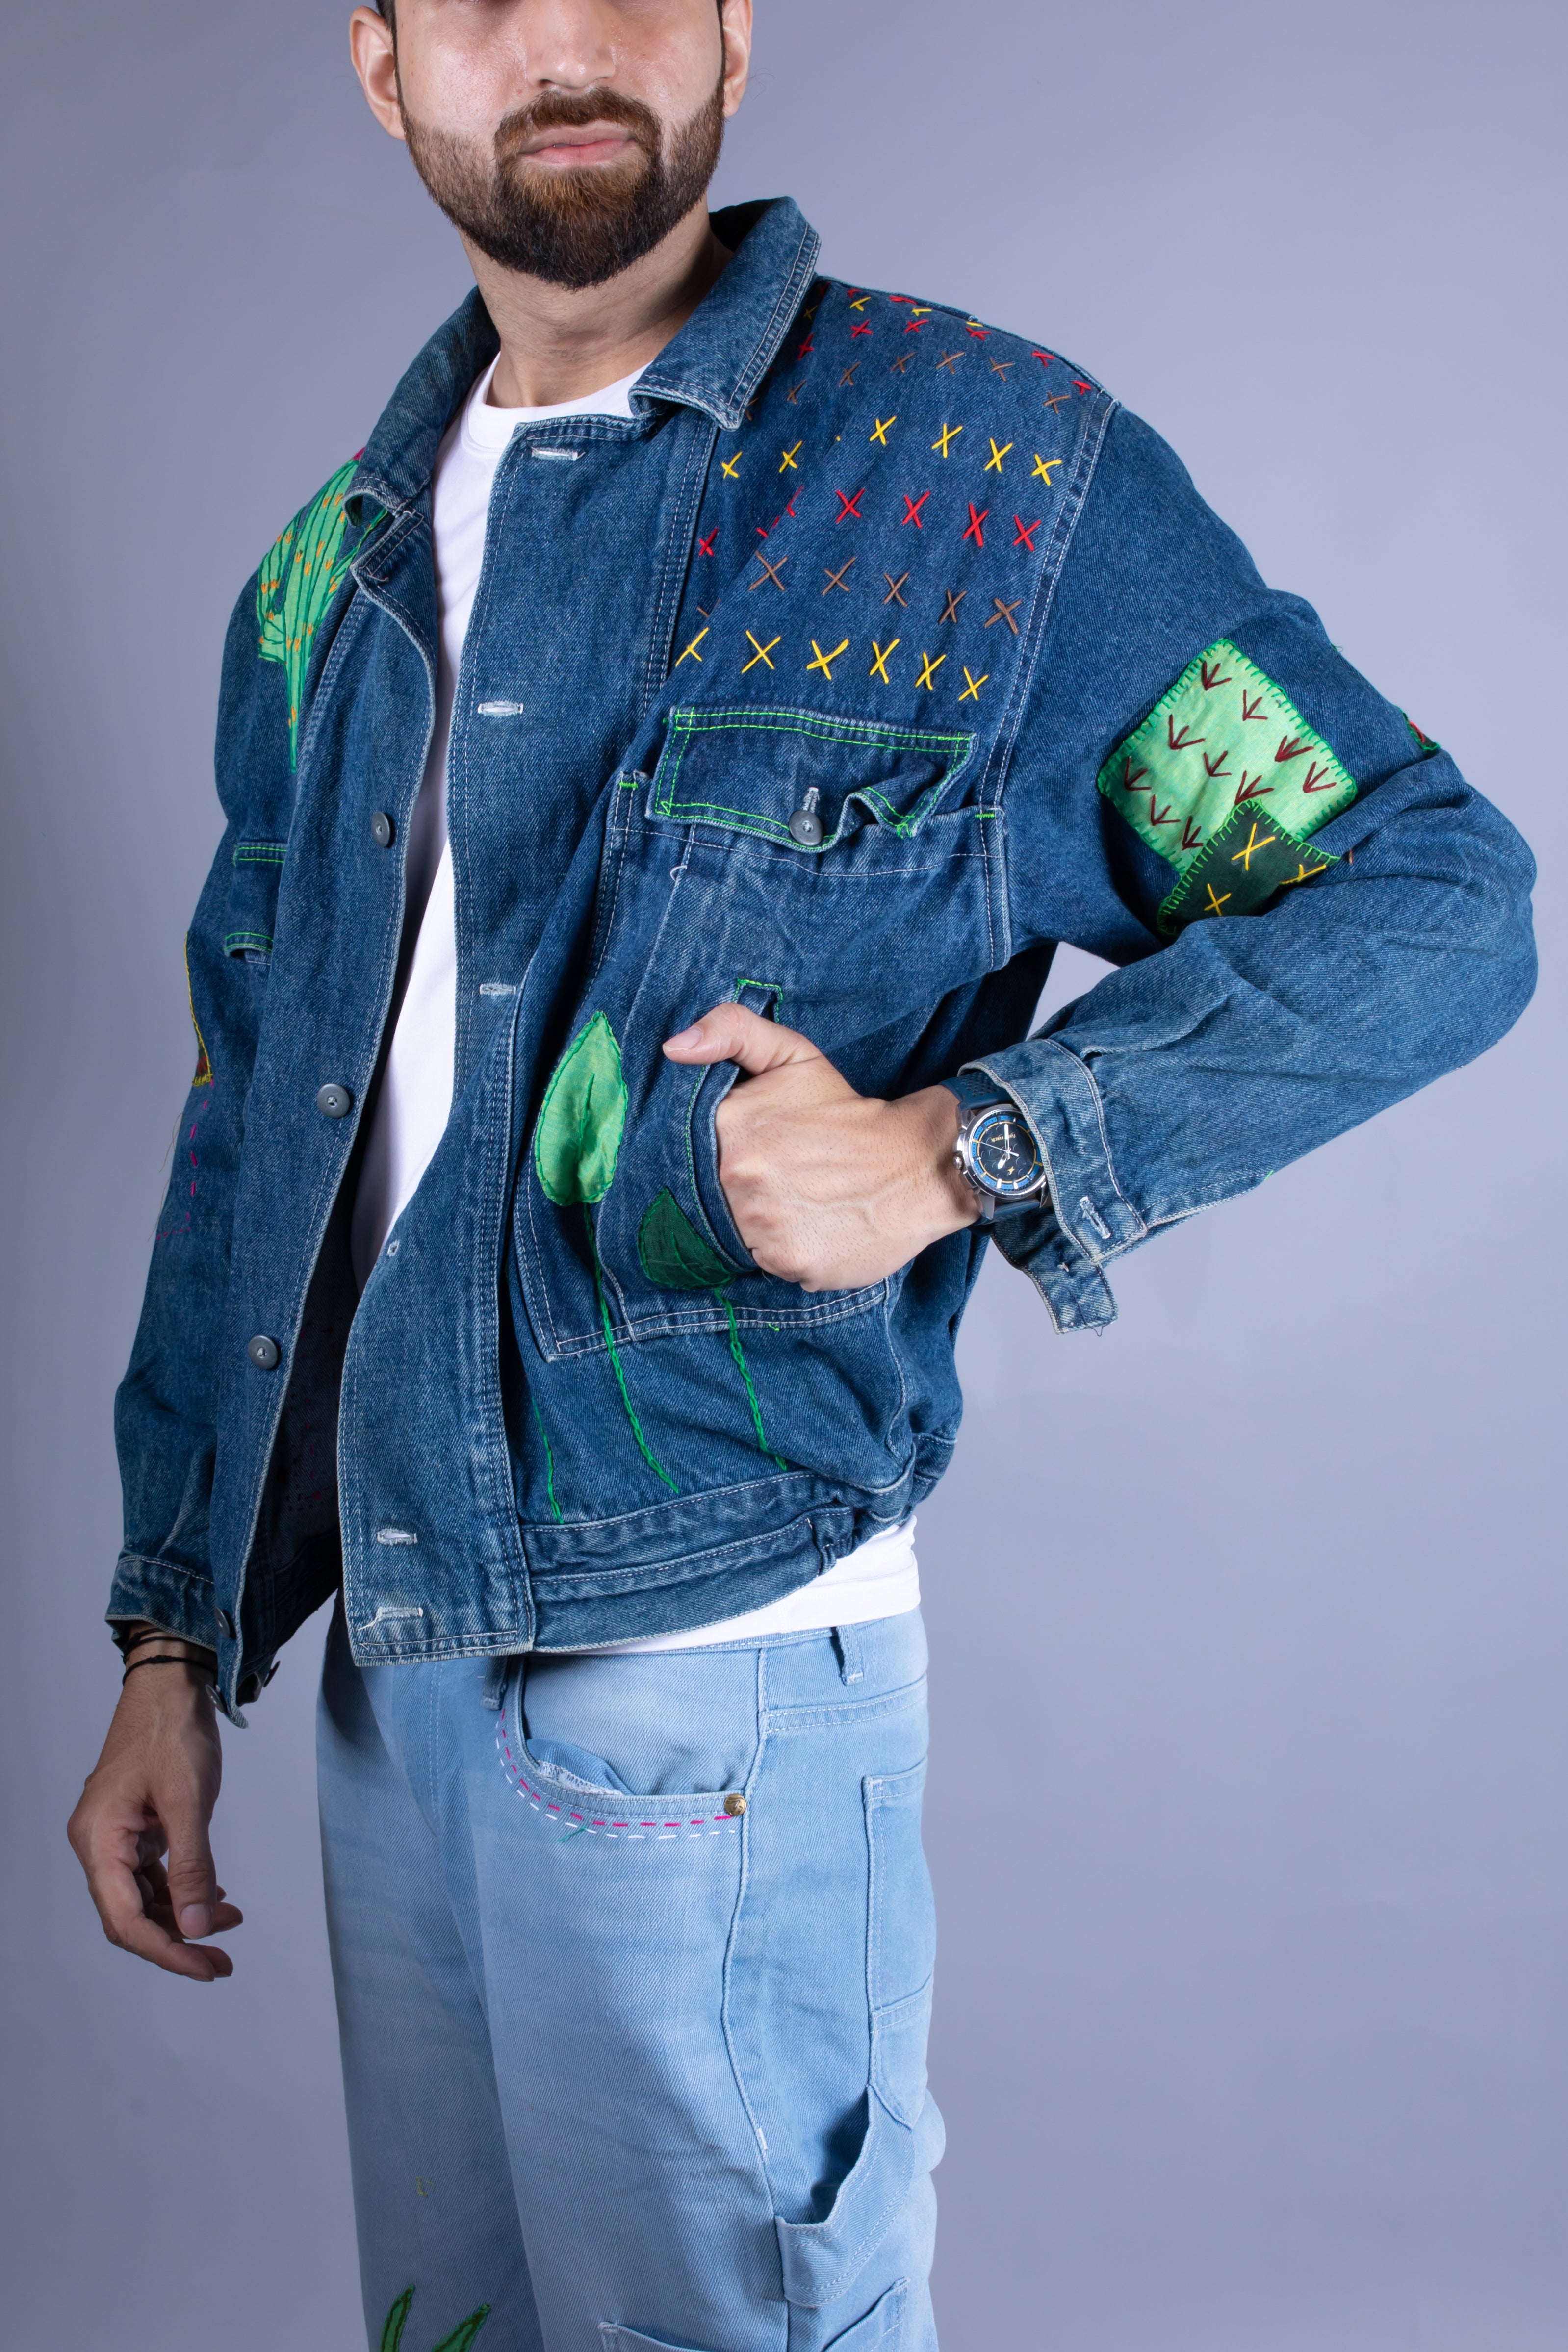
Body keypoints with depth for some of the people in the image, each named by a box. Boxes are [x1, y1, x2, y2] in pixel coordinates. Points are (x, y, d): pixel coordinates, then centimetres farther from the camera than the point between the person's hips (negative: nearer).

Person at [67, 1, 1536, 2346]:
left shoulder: (994, 467, -5)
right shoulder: (329, 576, 11)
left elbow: (1439, 895, -5)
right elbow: (252, 1128, 15)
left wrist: (965, 1147, -18)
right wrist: (171, 1641, 12)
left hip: (707, 1666, -5)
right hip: (382, 1651, 6)